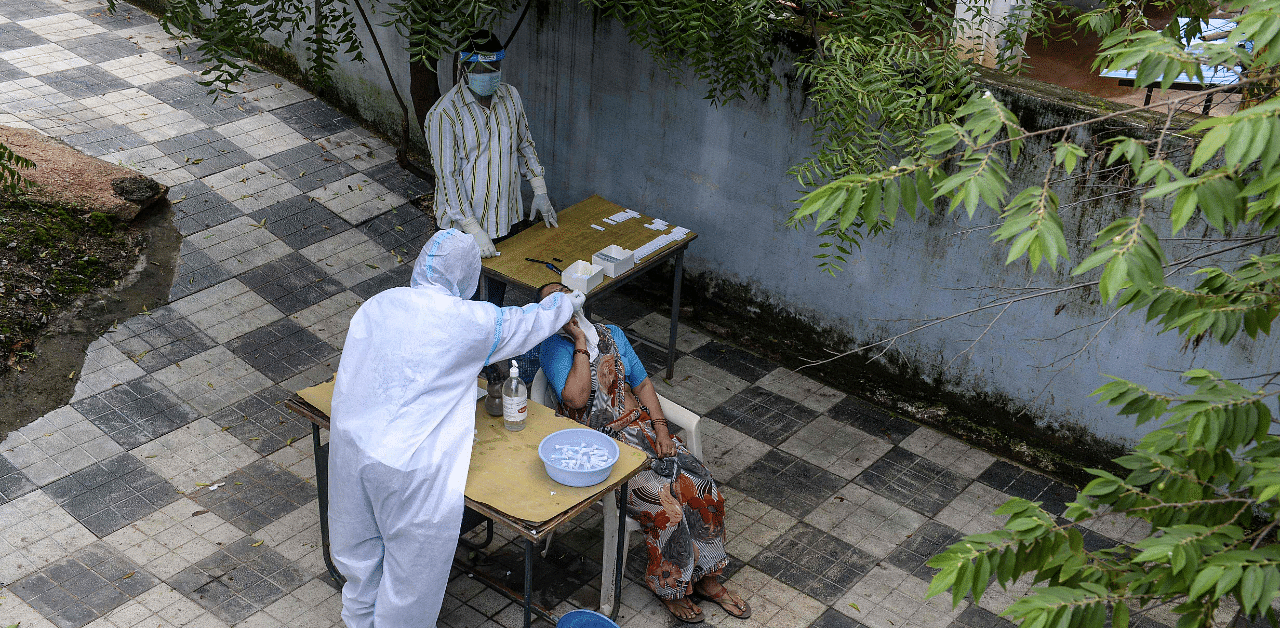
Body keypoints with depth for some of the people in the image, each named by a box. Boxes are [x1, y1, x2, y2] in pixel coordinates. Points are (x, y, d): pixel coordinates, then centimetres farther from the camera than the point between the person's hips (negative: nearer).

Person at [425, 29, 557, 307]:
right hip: (464, 221, -6)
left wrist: (540, 191, 7)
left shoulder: (510, 96, -3)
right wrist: (473, 230, -25)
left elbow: (524, 143, 13)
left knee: (500, 273, 25)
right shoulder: (444, 112, -22)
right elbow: (447, 176, -22)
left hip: (508, 214, 6)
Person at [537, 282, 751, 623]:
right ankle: (669, 586, -1)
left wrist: (660, 429, 0)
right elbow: (576, 398, -20)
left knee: (702, 487, -13)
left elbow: (642, 383, 14)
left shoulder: (612, 334, 15)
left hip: (641, 428, 6)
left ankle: (706, 577, 2)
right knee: (665, 505, -25)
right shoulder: (554, 348, -5)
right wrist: (581, 343, -15)